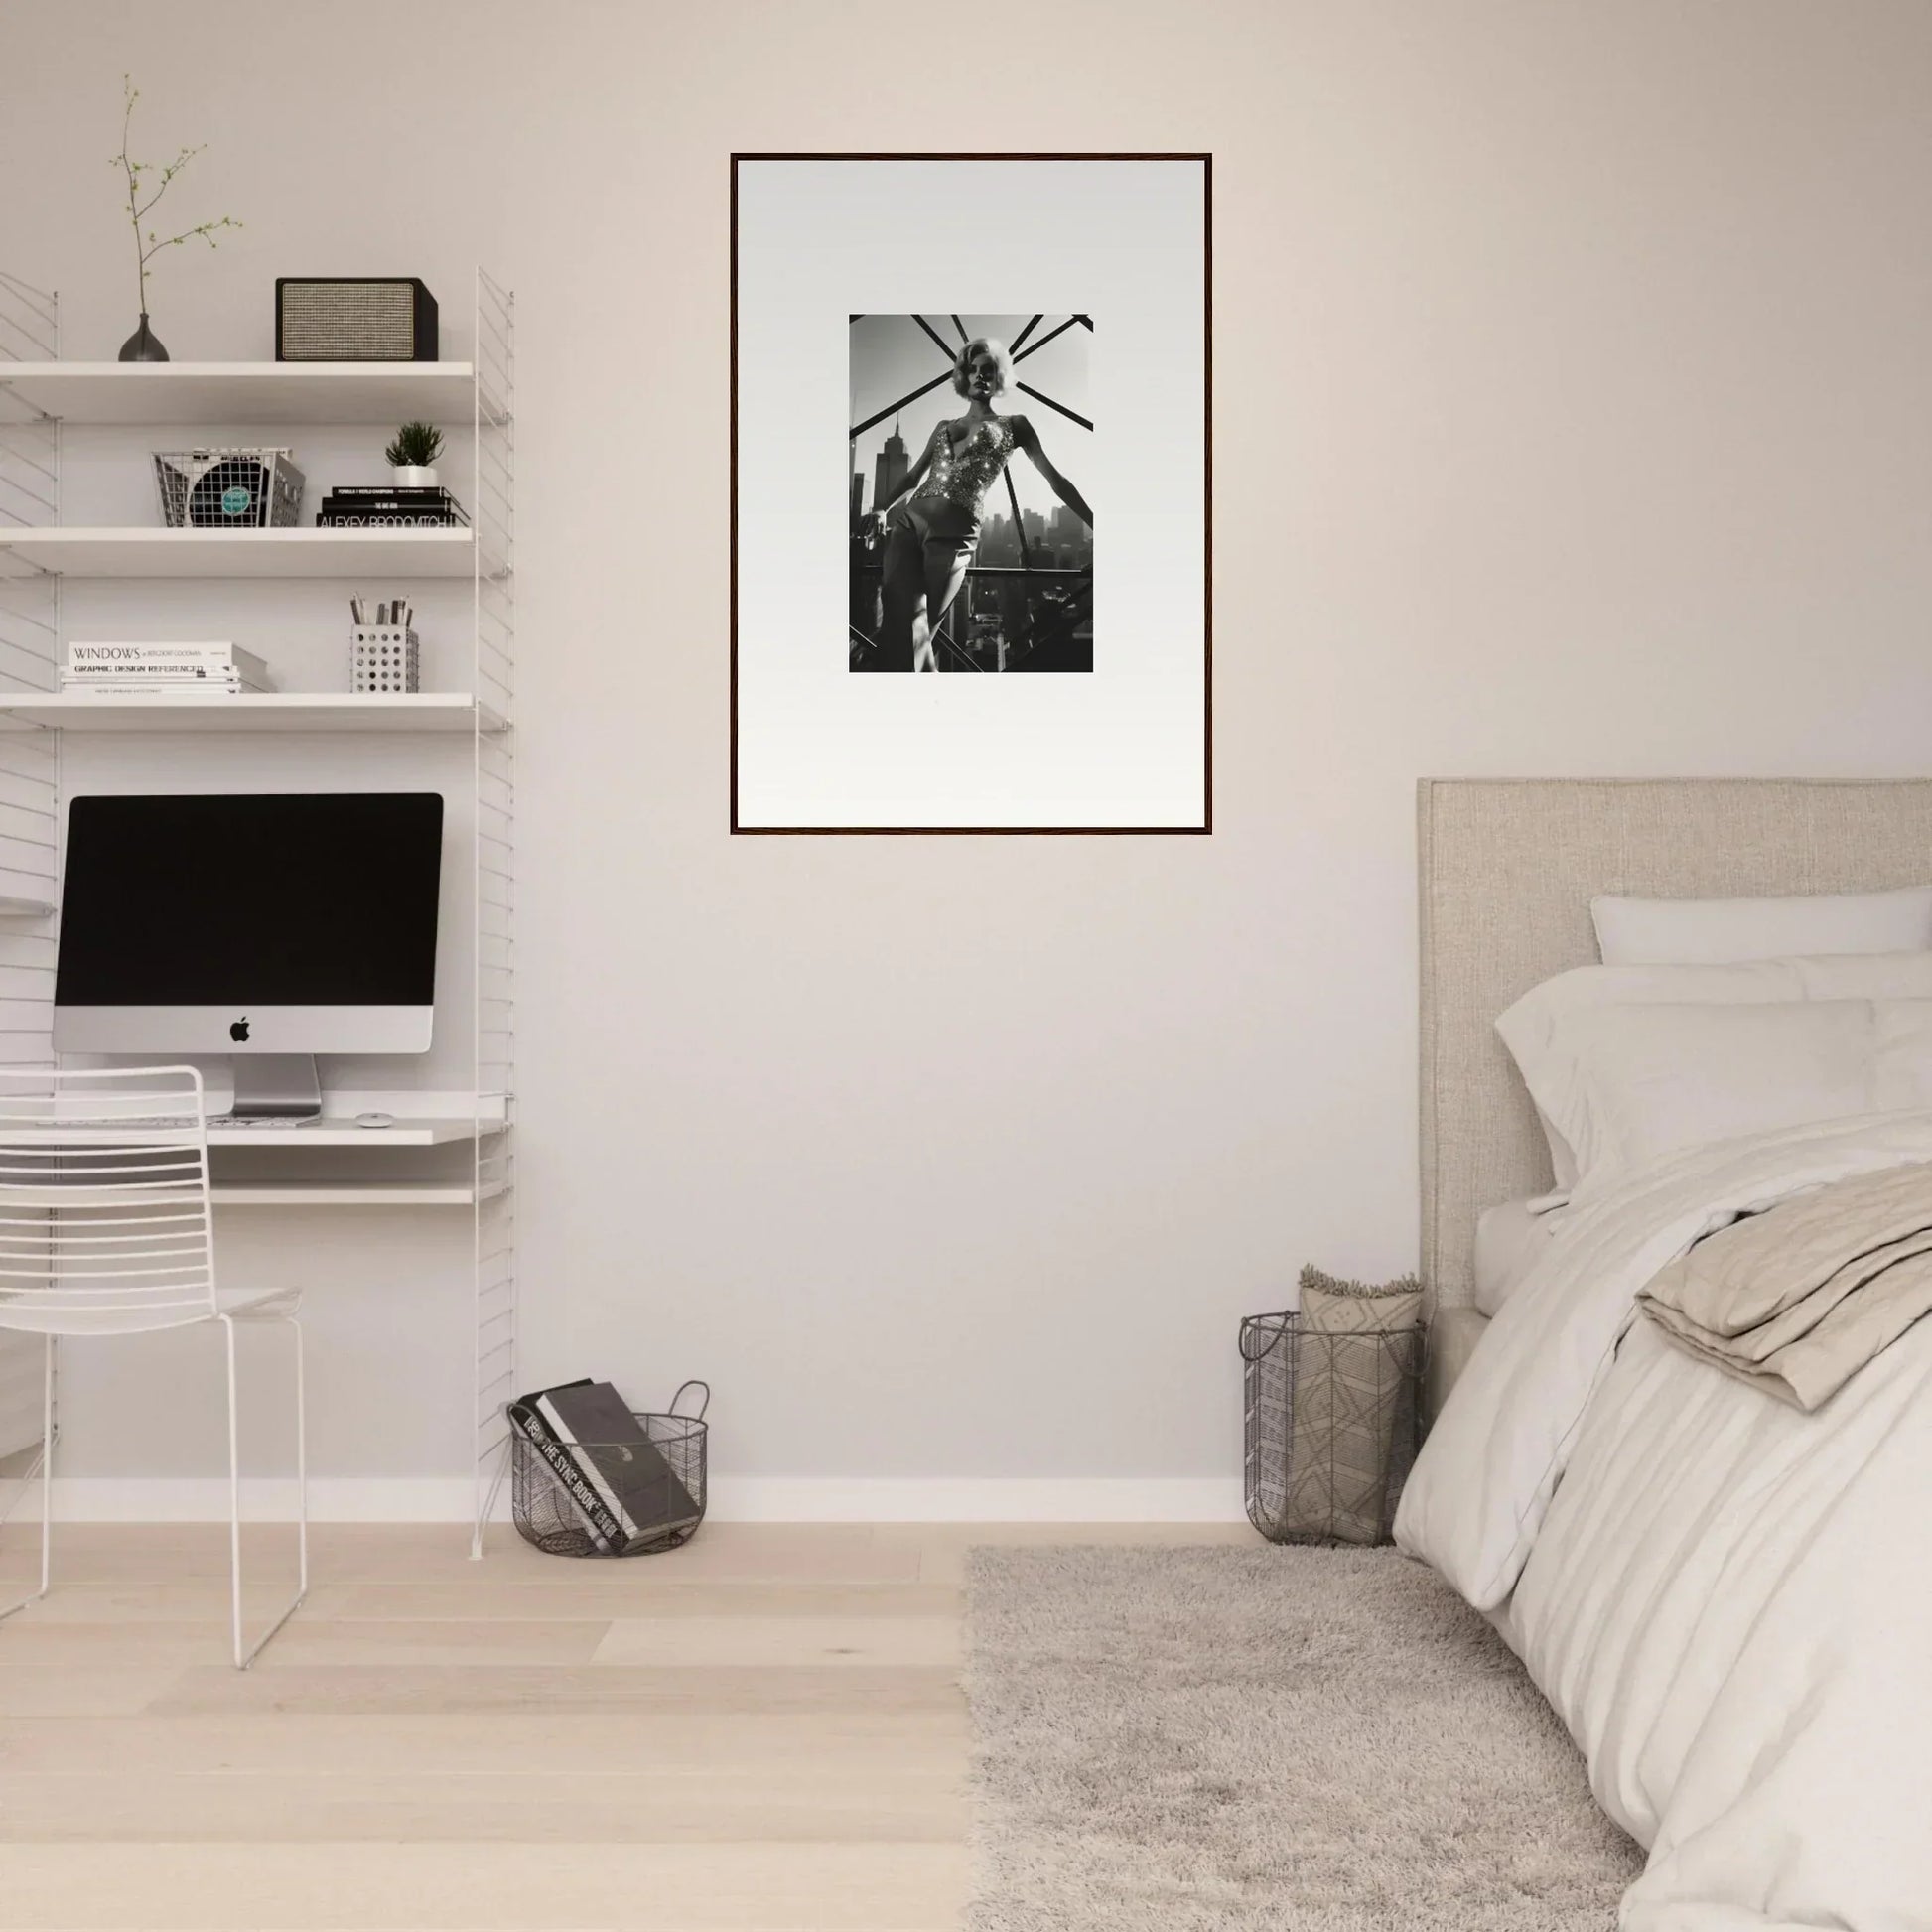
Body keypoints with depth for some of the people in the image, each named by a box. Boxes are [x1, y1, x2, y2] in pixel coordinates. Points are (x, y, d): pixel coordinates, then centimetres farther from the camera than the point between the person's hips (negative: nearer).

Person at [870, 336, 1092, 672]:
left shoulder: (1013, 427, 15)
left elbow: (1055, 479, 12)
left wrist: (1096, 525, 8)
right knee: (898, 626, -13)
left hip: (952, 534, -4)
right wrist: (884, 511, 11)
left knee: (914, 632, -10)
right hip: (907, 522, 4)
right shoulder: (943, 427, 26)